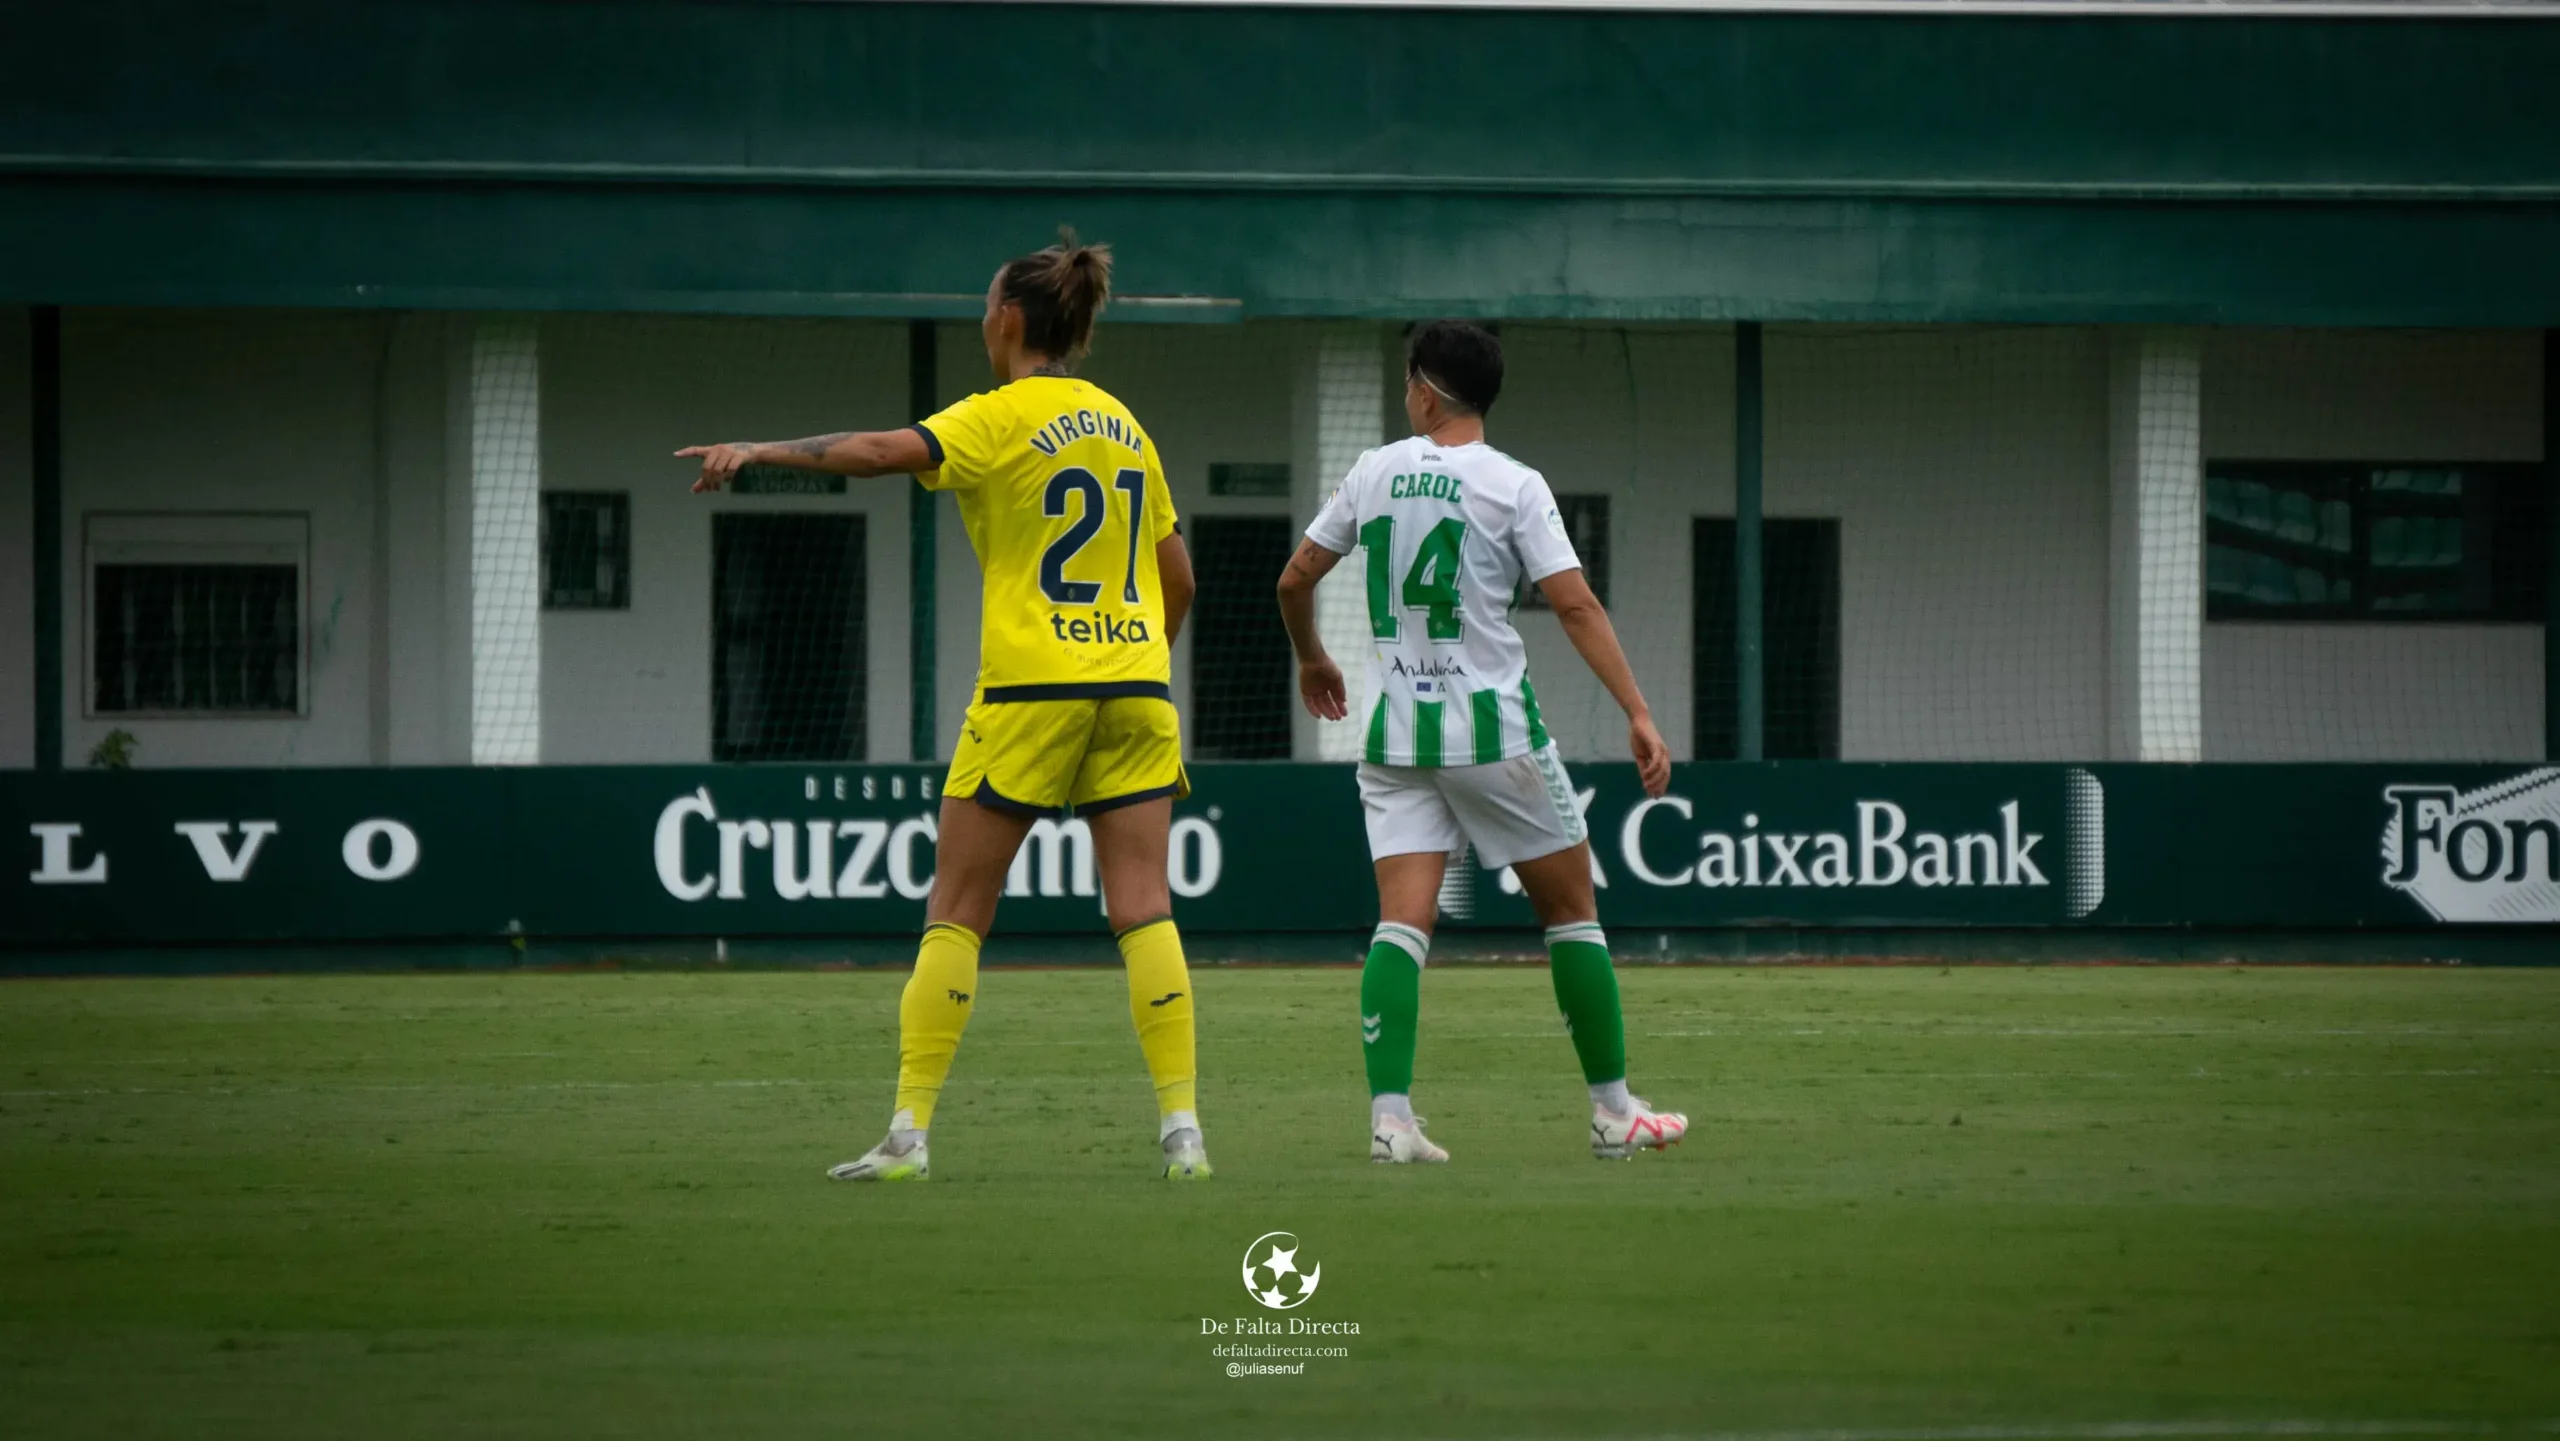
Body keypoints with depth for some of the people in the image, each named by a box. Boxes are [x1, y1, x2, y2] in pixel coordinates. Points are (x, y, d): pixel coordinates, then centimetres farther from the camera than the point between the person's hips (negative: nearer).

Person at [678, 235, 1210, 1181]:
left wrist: (760, 452, -22)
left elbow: (885, 452, -24)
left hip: (1031, 693, -5)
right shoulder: (1124, 425, 14)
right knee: (1143, 909, 2)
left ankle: (910, 1132, -1)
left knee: (956, 915, 2)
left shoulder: (1000, 419, -5)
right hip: (1134, 692, 5)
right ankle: (1182, 1129, -6)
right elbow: (1177, 579, 19)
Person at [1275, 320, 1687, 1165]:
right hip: (1492, 730, -3)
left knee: (1403, 921, -3)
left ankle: (1389, 1116, -17)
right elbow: (1575, 606, -12)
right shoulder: (1512, 486, -5)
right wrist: (1638, 714, -12)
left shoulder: (1375, 472, 6)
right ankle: (1612, 1112, 12)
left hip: (1393, 733, 3)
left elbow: (1295, 580, 14)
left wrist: (1312, 660, 33)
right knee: (1571, 911, 9)